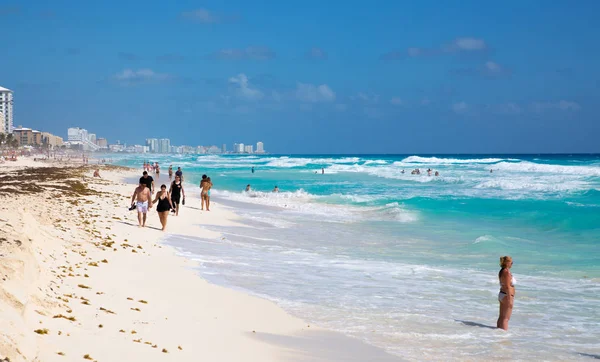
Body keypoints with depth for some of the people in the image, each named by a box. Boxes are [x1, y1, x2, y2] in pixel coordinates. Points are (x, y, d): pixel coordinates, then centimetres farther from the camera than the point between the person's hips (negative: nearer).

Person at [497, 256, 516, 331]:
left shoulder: (501, 271, 11)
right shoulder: (507, 272, -18)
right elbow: (508, 286, -21)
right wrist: (510, 299, -21)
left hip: (501, 294, 10)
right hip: (507, 295, -10)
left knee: (501, 317, 15)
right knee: (506, 318, -7)